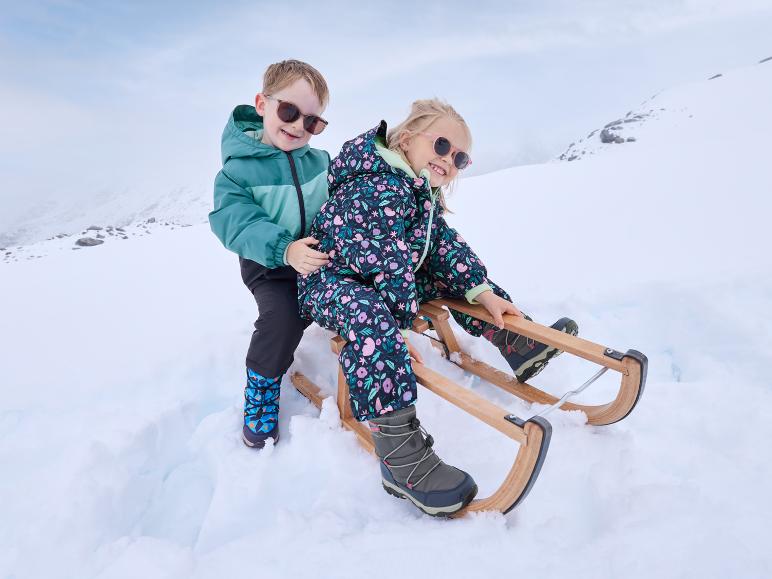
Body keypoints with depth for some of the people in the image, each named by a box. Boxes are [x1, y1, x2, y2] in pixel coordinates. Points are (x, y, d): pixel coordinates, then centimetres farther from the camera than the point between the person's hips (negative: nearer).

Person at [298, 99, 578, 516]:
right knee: (370, 316, -41)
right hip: (331, 278, -10)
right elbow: (389, 265, -28)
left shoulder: (424, 192, 8)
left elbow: (445, 245, 4)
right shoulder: (379, 189, -23)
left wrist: (483, 291, -5)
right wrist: (402, 327, -28)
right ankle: (401, 458, -47)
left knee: (454, 274, 12)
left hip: (383, 276, 10)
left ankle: (518, 344, 17)